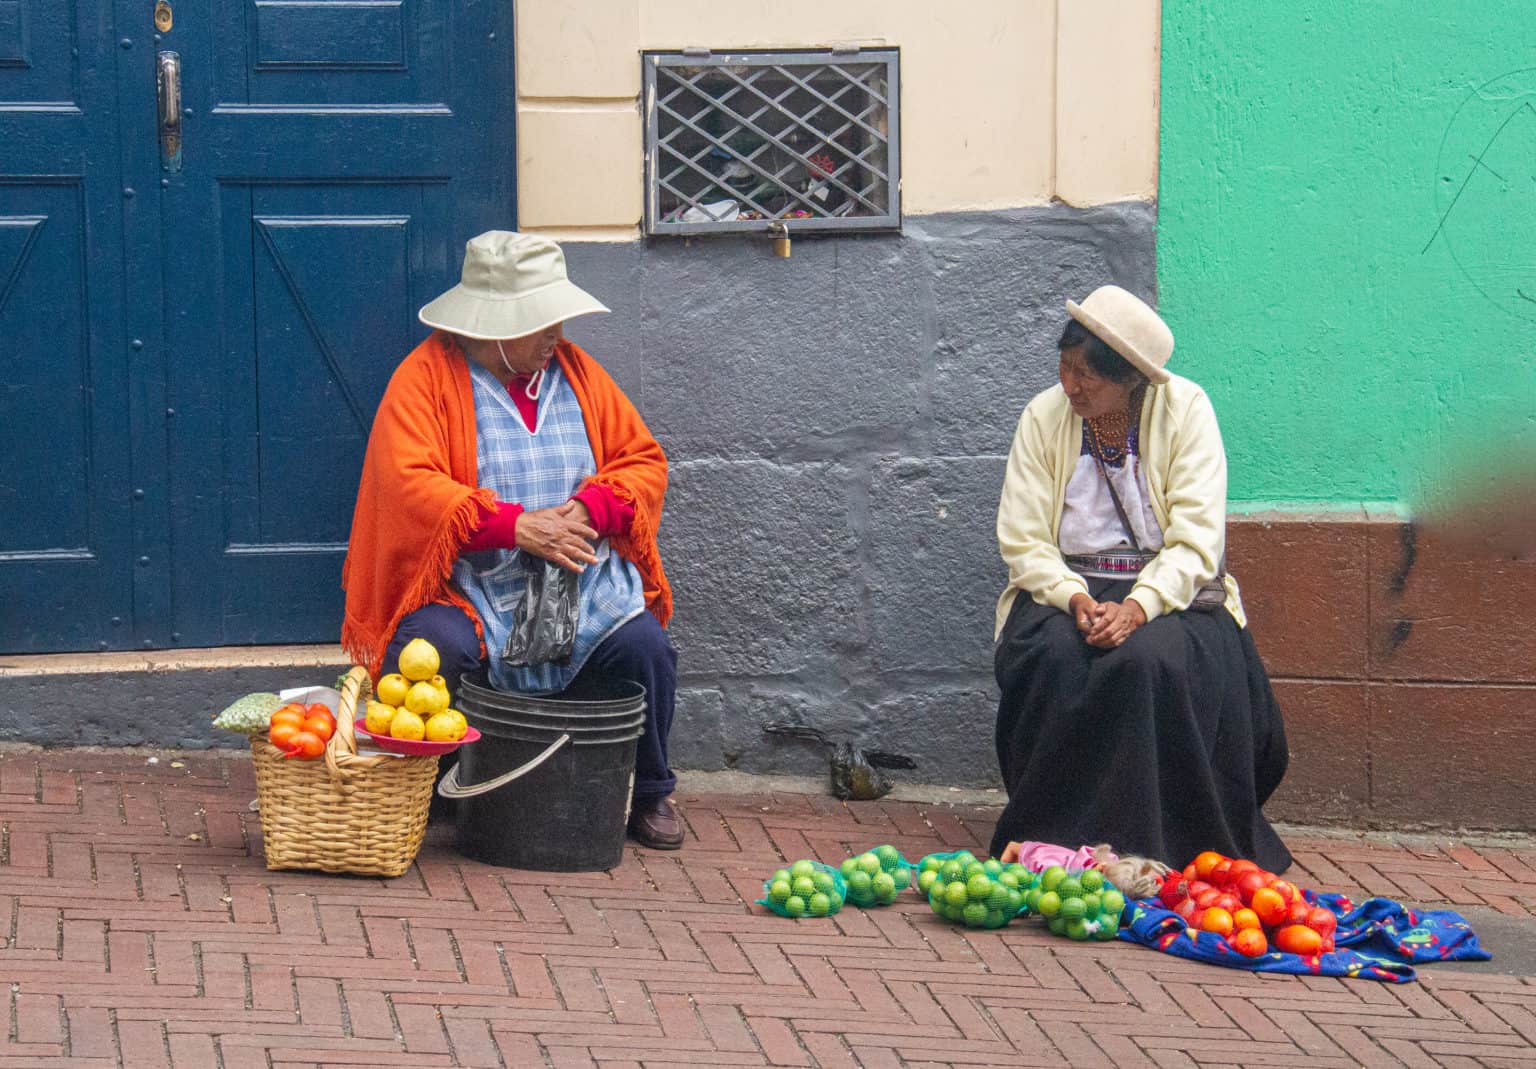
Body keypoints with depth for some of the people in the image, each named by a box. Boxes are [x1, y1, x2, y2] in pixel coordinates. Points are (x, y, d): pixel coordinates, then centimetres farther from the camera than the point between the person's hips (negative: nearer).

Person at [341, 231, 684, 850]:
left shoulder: (575, 371, 12)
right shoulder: (428, 377, -5)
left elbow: (643, 460, 13)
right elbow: (409, 485, -16)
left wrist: (590, 508, -10)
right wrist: (516, 527, -22)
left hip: (582, 580, 4)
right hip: (469, 584, -4)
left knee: (645, 647, -21)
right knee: (429, 650, -34)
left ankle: (649, 794, 5)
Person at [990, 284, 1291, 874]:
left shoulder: (1185, 410, -6)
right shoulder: (1044, 417, 1)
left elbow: (1195, 543, -11)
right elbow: (1022, 542, -1)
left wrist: (1138, 606, -27)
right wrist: (1074, 597, -20)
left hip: (1169, 592, -2)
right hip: (1064, 586, 2)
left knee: (1149, 660, -34)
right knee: (1055, 659, -31)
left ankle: (1144, 847, -24)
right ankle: (1055, 842, -22)